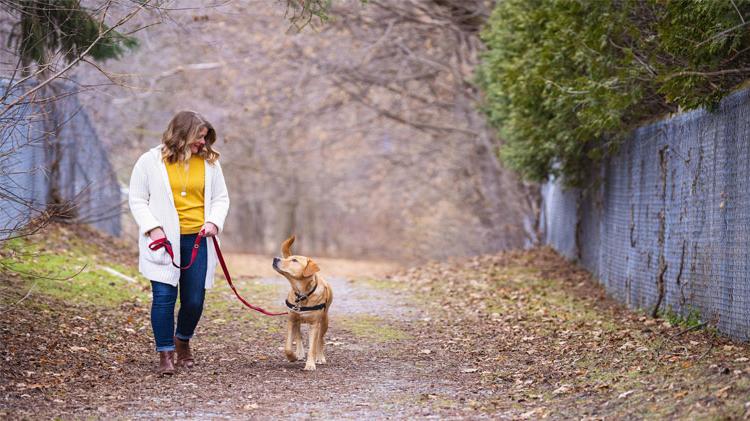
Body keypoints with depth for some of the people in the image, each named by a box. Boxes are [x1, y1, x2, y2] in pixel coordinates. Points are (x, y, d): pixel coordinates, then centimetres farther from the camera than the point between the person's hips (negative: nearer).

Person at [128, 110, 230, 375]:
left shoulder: (209, 162, 8)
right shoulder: (150, 161, -1)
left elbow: (221, 197, 14)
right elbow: (137, 200, 1)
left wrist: (214, 221, -5)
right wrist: (153, 227, -12)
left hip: (198, 240, 3)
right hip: (164, 241, -3)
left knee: (194, 301, 4)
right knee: (164, 296, -9)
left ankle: (183, 341, 32)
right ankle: (165, 355, 1)